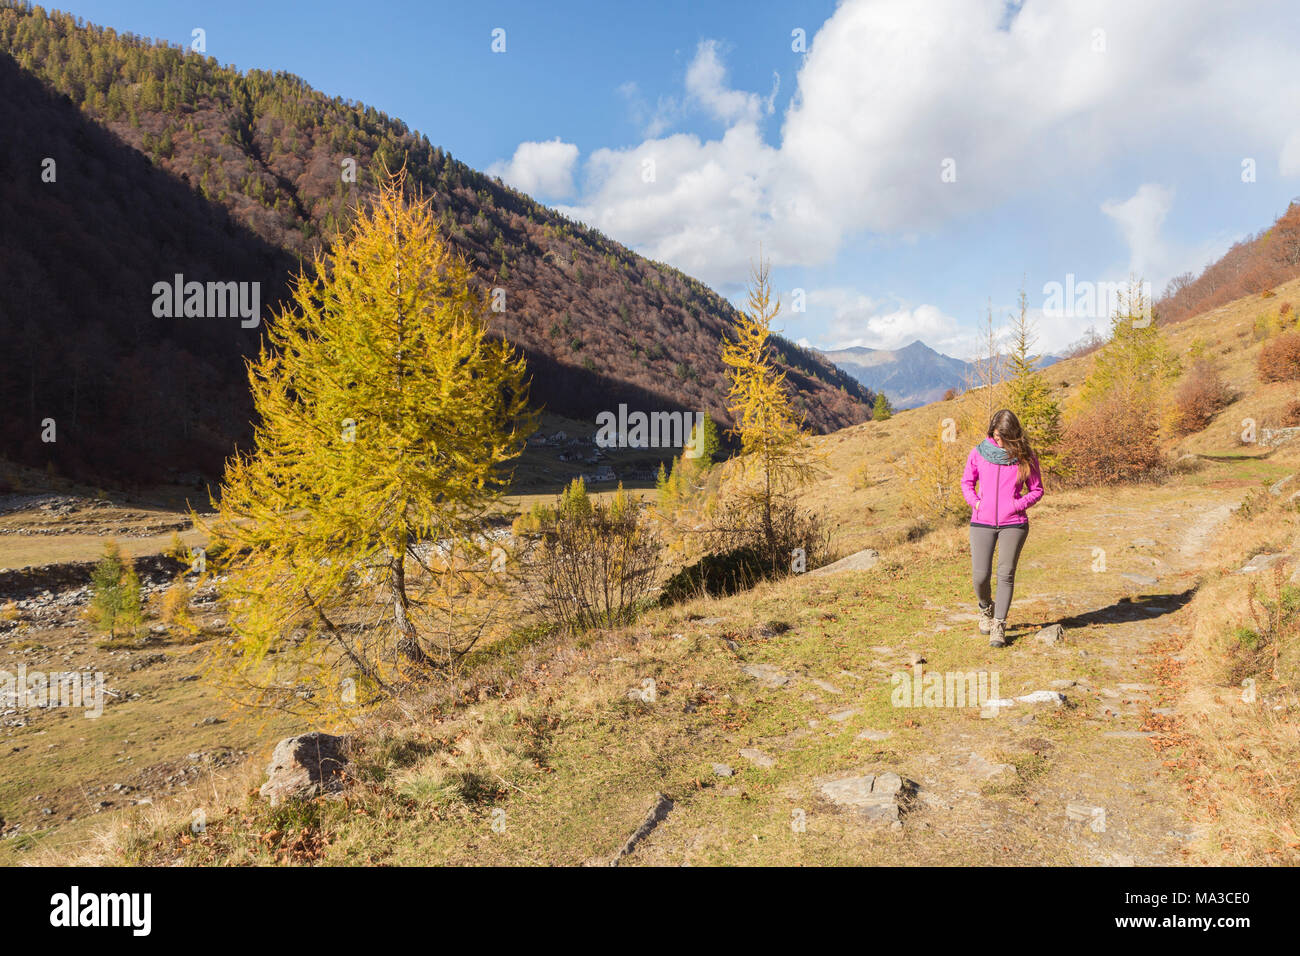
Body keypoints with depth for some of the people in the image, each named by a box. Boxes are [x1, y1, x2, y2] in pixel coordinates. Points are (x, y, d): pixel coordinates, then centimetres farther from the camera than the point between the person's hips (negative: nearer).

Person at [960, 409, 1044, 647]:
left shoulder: (1025, 456, 1)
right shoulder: (979, 453, 3)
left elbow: (1036, 490, 9)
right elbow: (967, 482, 15)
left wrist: (1018, 506, -8)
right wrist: (975, 502, -2)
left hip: (1013, 524, -1)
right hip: (981, 522, 1)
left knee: (1006, 574, -4)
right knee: (980, 575, -1)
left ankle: (999, 627, 4)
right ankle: (985, 608, 31)